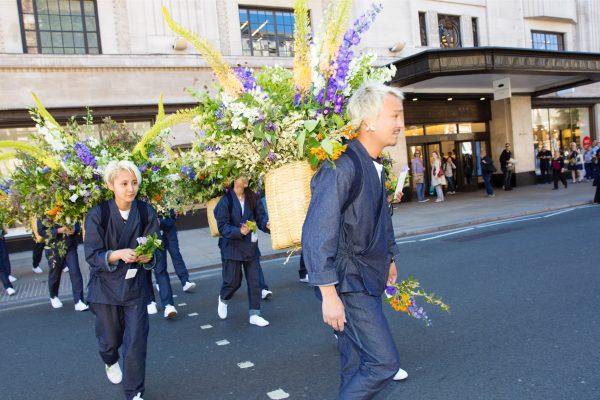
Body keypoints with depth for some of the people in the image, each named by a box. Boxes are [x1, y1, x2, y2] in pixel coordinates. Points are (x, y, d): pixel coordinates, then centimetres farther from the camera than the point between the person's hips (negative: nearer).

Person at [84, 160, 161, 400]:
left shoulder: (146, 212, -10)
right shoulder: (98, 214, -15)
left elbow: (155, 251, -4)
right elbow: (92, 256, -15)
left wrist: (148, 257, -27)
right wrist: (119, 254, -32)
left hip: (136, 286, 1)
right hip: (106, 286, 0)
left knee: (136, 342, -1)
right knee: (110, 338, 18)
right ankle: (110, 362, 55)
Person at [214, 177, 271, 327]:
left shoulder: (253, 198, 0)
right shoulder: (225, 200, -13)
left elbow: (261, 216, 1)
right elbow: (222, 227, -14)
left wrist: (266, 224, -22)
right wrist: (239, 231, -29)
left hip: (251, 246, 4)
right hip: (232, 246, -4)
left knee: (255, 281, 4)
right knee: (233, 281, 5)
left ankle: (254, 314, 17)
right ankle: (223, 299, 39)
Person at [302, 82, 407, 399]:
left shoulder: (374, 166, 9)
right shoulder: (341, 167, -23)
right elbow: (317, 232, -26)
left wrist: (389, 257, 28)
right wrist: (328, 293, -25)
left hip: (368, 277, 9)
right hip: (348, 282, -9)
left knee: (356, 363, 18)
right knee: (383, 362, -7)